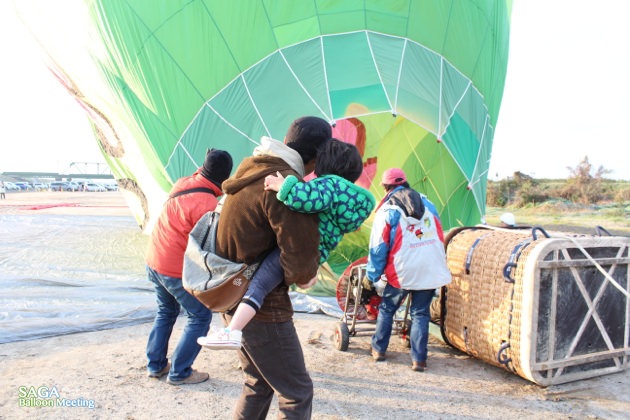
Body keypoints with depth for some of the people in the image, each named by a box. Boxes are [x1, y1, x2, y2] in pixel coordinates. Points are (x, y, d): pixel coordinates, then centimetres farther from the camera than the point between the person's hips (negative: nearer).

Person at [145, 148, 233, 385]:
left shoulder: (183, 184, -2)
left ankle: (155, 365, 33)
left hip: (154, 261, 9)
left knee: (166, 312, 26)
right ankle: (179, 373, 14)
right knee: (200, 317, 8)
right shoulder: (207, 204, -24)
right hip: (178, 270, -8)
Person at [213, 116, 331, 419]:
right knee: (297, 393, 6)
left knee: (259, 385, 25)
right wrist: (302, 277, -2)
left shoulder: (252, 169, 6)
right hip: (261, 306, -9)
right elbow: (301, 266, -27)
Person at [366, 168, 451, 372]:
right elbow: (440, 235, 14)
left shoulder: (387, 211, -4)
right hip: (430, 269, 3)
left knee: (386, 309, 17)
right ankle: (419, 359, 10)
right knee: (421, 313, 12)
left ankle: (379, 349, 25)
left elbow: (378, 247, -4)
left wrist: (373, 275, 5)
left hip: (402, 271, -3)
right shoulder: (426, 202, 10)